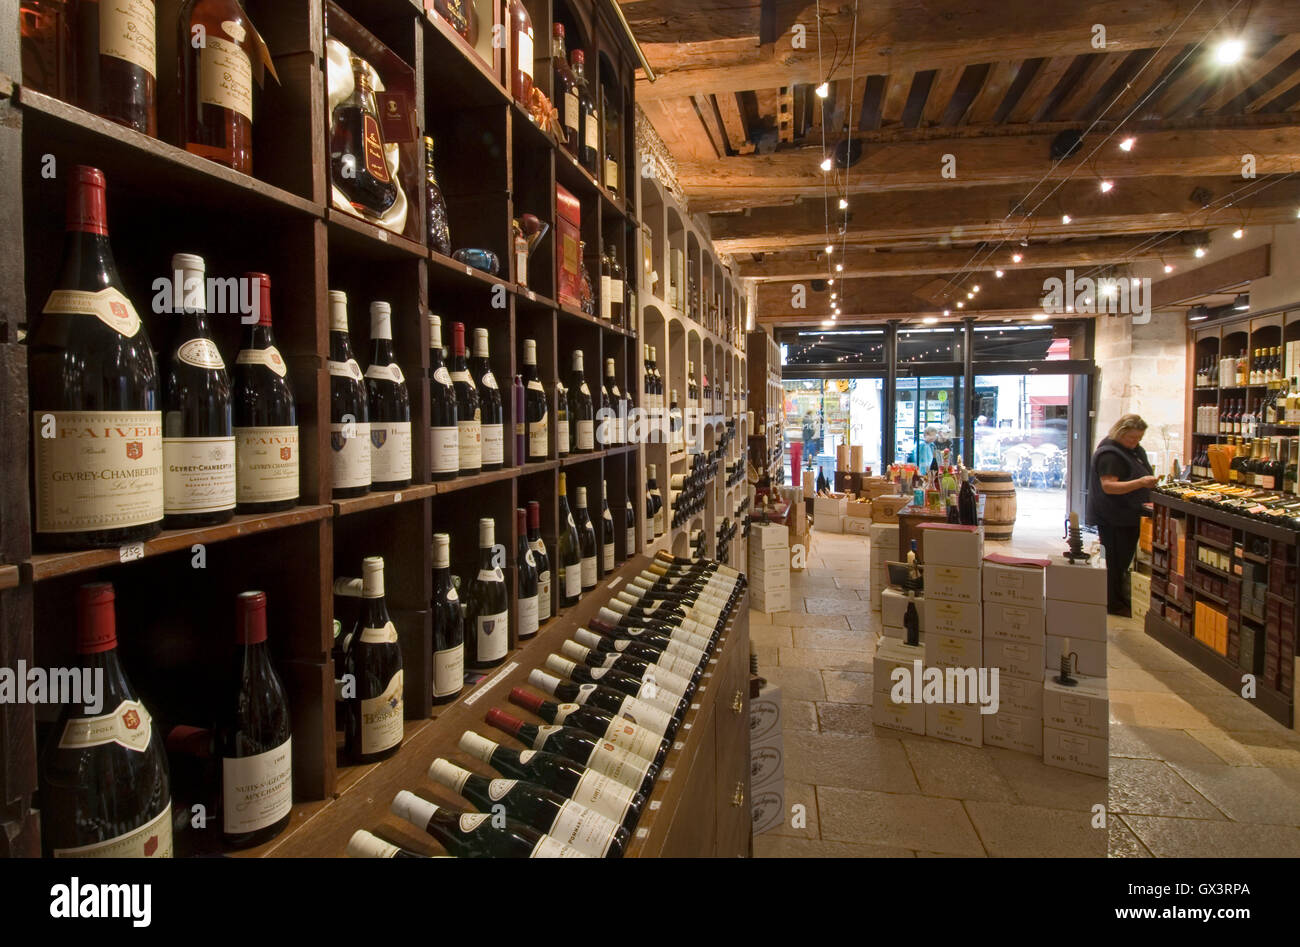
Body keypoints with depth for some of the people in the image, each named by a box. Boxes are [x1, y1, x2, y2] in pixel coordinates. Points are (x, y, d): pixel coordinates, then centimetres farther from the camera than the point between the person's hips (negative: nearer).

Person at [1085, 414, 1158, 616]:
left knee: (1124, 560, 15)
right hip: (1113, 520, -9)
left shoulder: (1135, 450, 13)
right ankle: (1115, 605, 6)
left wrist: (1150, 482, 13)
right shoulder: (1109, 454, -17)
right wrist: (1140, 482, -32)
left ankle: (1121, 601, 24)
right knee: (1115, 562, -2)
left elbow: (1142, 476, 31)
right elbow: (1108, 486, -26)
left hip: (1129, 516, 9)